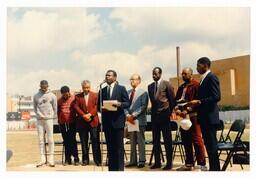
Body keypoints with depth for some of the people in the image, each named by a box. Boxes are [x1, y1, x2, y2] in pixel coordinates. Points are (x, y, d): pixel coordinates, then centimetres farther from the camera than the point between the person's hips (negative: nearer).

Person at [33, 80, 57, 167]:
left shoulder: (52, 96, 1)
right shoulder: (36, 96, 7)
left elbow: (55, 108, 3)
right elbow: (35, 107, 11)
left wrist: (53, 117, -1)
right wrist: (39, 115, -1)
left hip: (49, 119, -2)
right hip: (39, 120, 2)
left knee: (50, 139, -3)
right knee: (41, 139, 3)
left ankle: (51, 159, 0)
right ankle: (43, 159, 8)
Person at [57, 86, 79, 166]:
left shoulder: (74, 98, -2)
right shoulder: (59, 100, 8)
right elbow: (58, 111, 16)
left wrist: (76, 119, -2)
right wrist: (59, 120, 12)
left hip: (71, 122, -3)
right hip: (63, 123, 3)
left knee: (72, 140, -5)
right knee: (66, 142, 7)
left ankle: (76, 158, 1)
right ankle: (67, 159, 12)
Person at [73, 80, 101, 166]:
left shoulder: (95, 95, 9)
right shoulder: (78, 96, 12)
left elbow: (97, 106, -1)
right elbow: (76, 107, 1)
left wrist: (90, 114, -14)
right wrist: (83, 115, -11)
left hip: (93, 121, -1)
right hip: (82, 122, 2)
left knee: (95, 141, -3)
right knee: (84, 142, 5)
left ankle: (97, 160, 1)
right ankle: (85, 160, 11)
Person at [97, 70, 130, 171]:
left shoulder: (121, 88, 4)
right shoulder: (102, 91, 13)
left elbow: (127, 103, 0)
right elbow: (98, 106, 14)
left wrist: (119, 104, -19)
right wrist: (102, 108, -8)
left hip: (118, 121, -3)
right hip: (107, 122, 4)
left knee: (119, 146, -2)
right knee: (110, 147, 7)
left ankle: (120, 168, 3)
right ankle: (111, 168, 14)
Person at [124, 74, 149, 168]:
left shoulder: (143, 92, -2)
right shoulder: (128, 92, 15)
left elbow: (143, 106, -10)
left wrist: (134, 115, -16)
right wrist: (127, 115, -6)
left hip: (139, 120, -5)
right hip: (130, 120, 5)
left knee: (141, 141, -1)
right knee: (132, 141, 9)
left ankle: (141, 161, 4)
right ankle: (133, 161, 14)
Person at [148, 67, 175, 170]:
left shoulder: (166, 84, -2)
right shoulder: (150, 86, 12)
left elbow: (172, 99, 1)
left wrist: (170, 112, 3)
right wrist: (153, 110, 9)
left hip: (164, 114, -5)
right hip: (154, 115, 5)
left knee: (167, 139, -1)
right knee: (155, 140, 7)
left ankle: (169, 163, 5)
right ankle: (157, 162, 14)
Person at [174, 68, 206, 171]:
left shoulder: (196, 85, -4)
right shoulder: (181, 87, 20)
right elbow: (176, 100, 19)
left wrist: (187, 110, -19)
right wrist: (177, 109, -1)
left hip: (193, 116, -8)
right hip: (183, 116, 8)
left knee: (197, 140, -6)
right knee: (186, 141, 9)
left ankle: (201, 164, -2)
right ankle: (189, 164, 16)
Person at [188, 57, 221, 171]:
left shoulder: (211, 77, -10)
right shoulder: (204, 79, 19)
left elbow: (216, 97, -20)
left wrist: (198, 102, -19)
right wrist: (195, 105, 7)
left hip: (209, 118, -10)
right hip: (204, 118, 10)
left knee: (212, 145, -6)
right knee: (208, 144, 12)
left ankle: (215, 168, 0)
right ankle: (213, 168, 18)